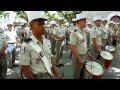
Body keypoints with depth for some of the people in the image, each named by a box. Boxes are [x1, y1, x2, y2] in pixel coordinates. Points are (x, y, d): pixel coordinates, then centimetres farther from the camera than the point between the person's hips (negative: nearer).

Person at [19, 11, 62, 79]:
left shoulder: (47, 42, 0)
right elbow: (25, 69, -17)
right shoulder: (26, 45, -19)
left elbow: (49, 61, 9)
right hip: (36, 77, -6)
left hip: (49, 76, 6)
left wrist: (57, 74, 1)